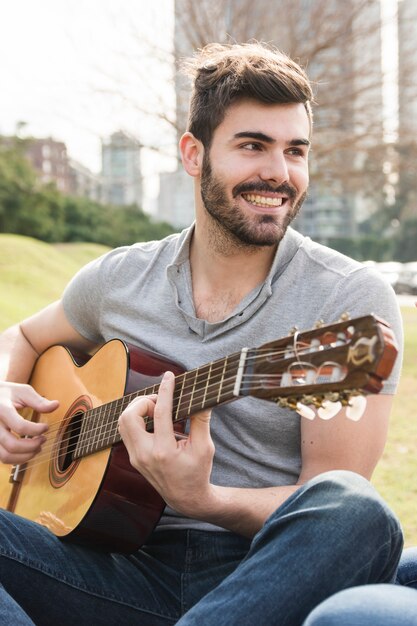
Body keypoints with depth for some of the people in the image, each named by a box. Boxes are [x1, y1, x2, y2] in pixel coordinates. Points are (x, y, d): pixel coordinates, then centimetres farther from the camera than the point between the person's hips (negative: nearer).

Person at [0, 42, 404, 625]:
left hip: (273, 577, -2)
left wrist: (203, 500, -27)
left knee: (356, 514, -36)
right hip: (139, 569, 3)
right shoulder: (117, 280, 7)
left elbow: (330, 510, -8)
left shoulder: (352, 299, -5)